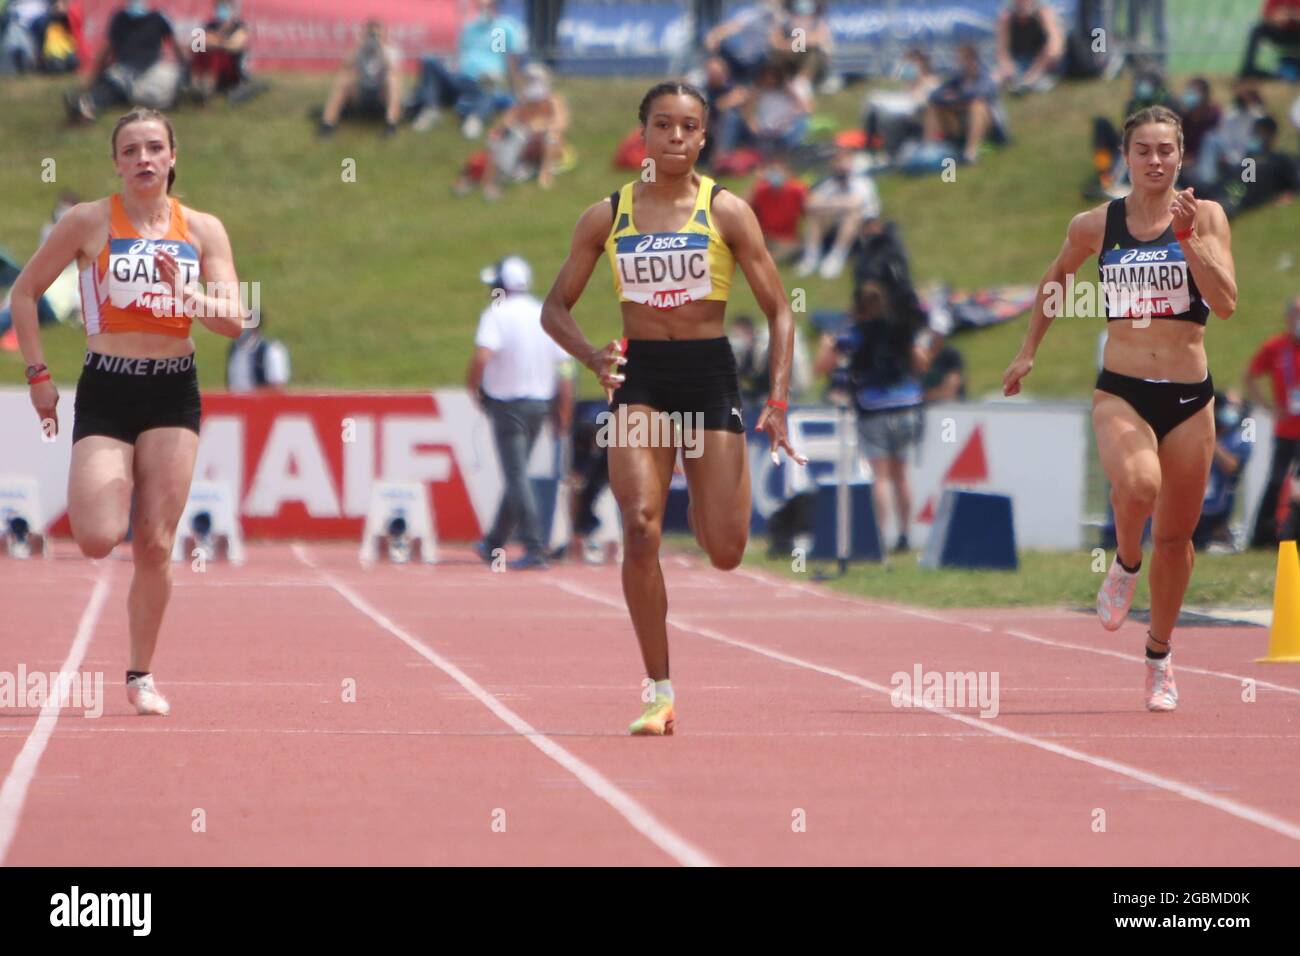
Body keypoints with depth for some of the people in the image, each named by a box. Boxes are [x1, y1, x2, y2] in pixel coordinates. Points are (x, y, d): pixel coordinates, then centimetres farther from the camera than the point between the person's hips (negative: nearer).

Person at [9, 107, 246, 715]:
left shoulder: (203, 230, 3)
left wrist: (187, 297, -21)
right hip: (106, 391, -2)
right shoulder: (89, 222, -2)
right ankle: (95, 496, 22)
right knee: (97, 541, -16)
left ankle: (141, 674, 12)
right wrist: (38, 374, 0)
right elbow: (24, 293, 6)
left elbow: (234, 320, -3)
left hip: (173, 395, 2)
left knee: (155, 543, -1)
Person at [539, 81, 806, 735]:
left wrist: (778, 402, -9)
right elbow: (555, 307, 9)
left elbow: (778, 310, 1)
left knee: (725, 553, -1)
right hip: (639, 377, 0)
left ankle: (702, 507, 39)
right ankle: (661, 695, -11)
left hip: (709, 373, 0)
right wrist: (594, 358, -12)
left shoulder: (725, 211, -1)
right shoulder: (608, 216, 4)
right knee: (641, 528, -18)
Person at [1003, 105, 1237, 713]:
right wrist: (1029, 350, 22)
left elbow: (1225, 303, -12)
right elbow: (1057, 276, 22)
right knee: (1137, 485, -31)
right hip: (1120, 392, -1)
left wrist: (1188, 237, -21)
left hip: (1189, 397, 1)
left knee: (1176, 533, 8)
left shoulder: (1206, 217, -1)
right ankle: (1125, 565, 2)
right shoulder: (1095, 226, 3)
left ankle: (1160, 654, 29)